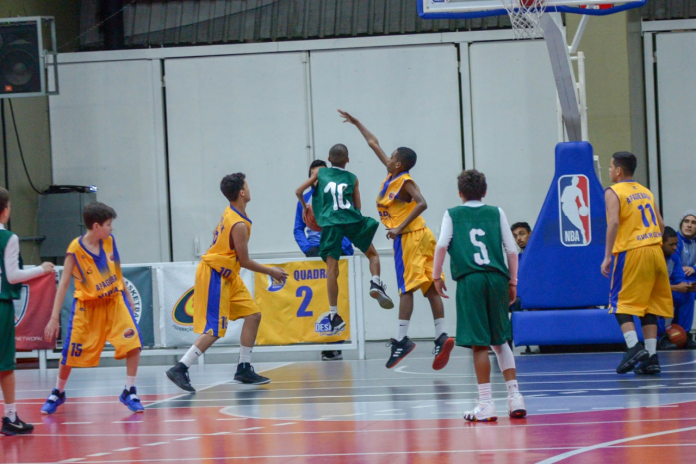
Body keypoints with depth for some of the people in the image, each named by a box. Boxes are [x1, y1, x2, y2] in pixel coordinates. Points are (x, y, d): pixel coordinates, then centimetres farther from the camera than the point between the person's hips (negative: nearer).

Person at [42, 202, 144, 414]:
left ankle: (129, 392, -1)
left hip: (114, 300, 3)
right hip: (87, 305, -3)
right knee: (71, 352, 1)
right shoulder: (76, 250, -19)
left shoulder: (109, 241, -6)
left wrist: (127, 296, 15)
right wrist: (54, 318, -18)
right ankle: (57, 393, 26)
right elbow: (64, 284, -16)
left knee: (133, 342, -15)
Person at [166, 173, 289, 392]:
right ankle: (180, 369, -11)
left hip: (227, 276, 10)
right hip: (214, 276, -10)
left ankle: (244, 369, 14)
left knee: (253, 315, 9)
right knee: (214, 330, -11)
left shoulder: (230, 213, 6)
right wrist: (271, 272, -3)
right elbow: (245, 261, -16)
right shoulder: (239, 225, -22)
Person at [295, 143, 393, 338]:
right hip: (351, 220, 0)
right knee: (372, 254, 19)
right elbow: (357, 206, 15)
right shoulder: (352, 178, 15)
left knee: (332, 268, -1)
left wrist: (304, 207, 32)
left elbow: (299, 191, 14)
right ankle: (376, 283, -9)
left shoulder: (320, 173, 16)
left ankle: (334, 315, -4)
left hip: (330, 223, 0)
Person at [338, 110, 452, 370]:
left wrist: (400, 228, -26)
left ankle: (401, 339, -11)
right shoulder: (393, 174, 12)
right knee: (430, 287, 2)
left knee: (406, 288, -9)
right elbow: (374, 144, 24)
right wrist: (356, 123, 30)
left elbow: (421, 204, -26)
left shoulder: (404, 181, -11)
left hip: (409, 238, -9)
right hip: (420, 236, 9)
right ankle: (441, 336, -3)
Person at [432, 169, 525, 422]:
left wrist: (436, 276, 1)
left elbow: (442, 245, -3)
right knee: (500, 340, 15)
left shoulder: (452, 215, 11)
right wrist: (512, 282, 17)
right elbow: (512, 250, 11)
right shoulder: (496, 213, 15)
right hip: (497, 278, 2)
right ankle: (515, 397, 9)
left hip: (470, 280, -2)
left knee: (479, 343, -3)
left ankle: (486, 404, -4)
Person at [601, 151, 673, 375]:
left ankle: (634, 347, -18)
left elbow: (614, 223, -16)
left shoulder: (613, 192, -3)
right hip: (655, 251, 6)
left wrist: (607, 256, -15)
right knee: (649, 305, 9)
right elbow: (661, 225, 15)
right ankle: (651, 356, 5)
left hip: (631, 253, -6)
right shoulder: (646, 192, 17)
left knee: (621, 304, 0)